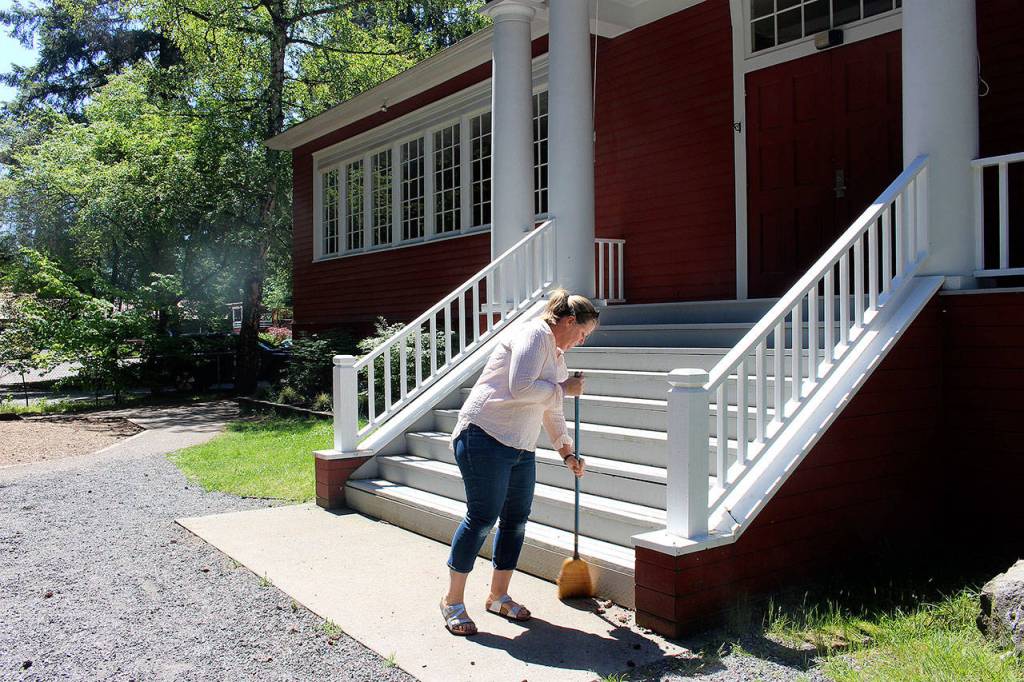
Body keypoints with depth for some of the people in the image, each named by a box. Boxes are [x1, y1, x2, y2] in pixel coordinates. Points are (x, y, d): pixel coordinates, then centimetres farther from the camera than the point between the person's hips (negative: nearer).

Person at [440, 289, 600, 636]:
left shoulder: (556, 353, 20)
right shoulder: (534, 334, -10)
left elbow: (552, 411, 29)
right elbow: (521, 387, -24)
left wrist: (567, 453, 33)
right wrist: (564, 388, -11)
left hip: (520, 448, 10)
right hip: (485, 437, -10)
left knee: (517, 519, 10)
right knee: (482, 517, -7)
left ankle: (498, 596, 25)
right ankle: (453, 600, 7)